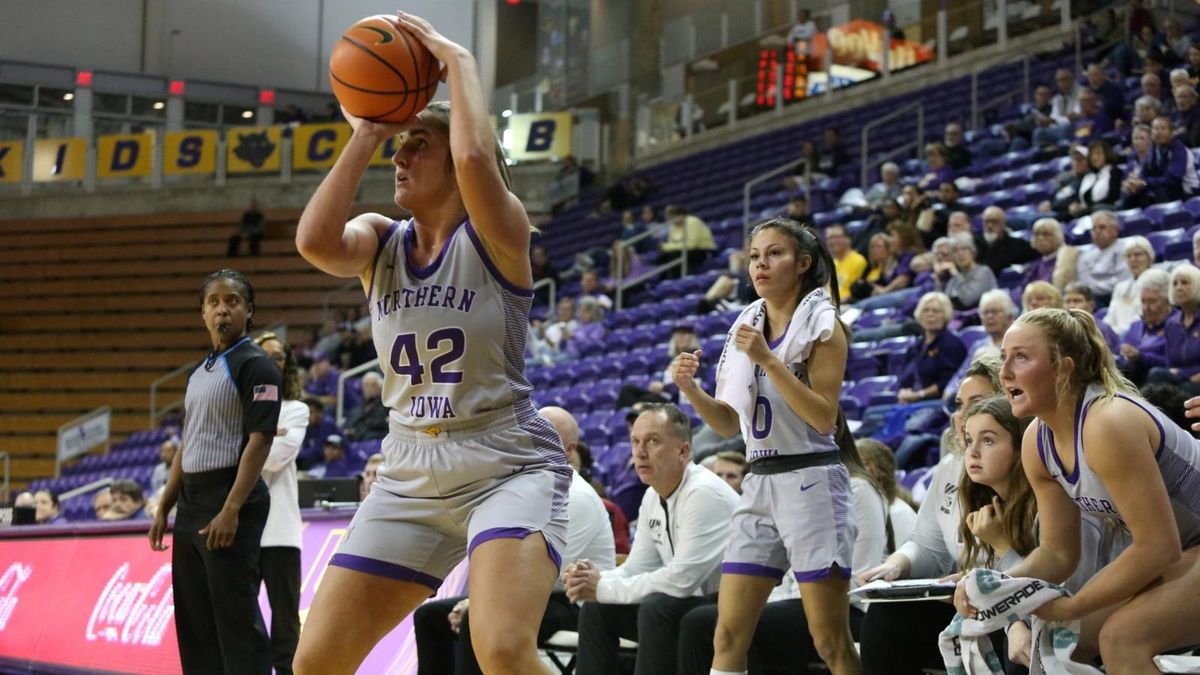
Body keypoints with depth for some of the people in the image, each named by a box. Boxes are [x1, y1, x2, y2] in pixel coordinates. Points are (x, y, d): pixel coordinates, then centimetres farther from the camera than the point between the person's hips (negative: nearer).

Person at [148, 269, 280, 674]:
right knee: (194, 620, 9)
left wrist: (231, 510, -22)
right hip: (191, 503, 9)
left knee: (236, 617, -9)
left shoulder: (254, 365, -7)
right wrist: (163, 509, 16)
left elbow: (260, 440, -15)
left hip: (232, 501, -9)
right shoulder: (199, 373, 18)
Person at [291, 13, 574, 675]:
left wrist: (458, 61, -13)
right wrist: (366, 134, -7)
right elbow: (315, 242, -14)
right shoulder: (381, 241, 9)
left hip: (509, 470, -6)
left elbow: (475, 156, -28)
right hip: (410, 478, 6)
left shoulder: (497, 236, -6)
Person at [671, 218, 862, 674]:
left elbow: (824, 417, -14)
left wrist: (767, 360, -20)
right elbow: (730, 424, 15)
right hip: (759, 482, 6)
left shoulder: (822, 326, -4)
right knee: (728, 635, 0)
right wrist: (690, 389, -3)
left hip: (811, 479, -6)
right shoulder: (747, 328, 13)